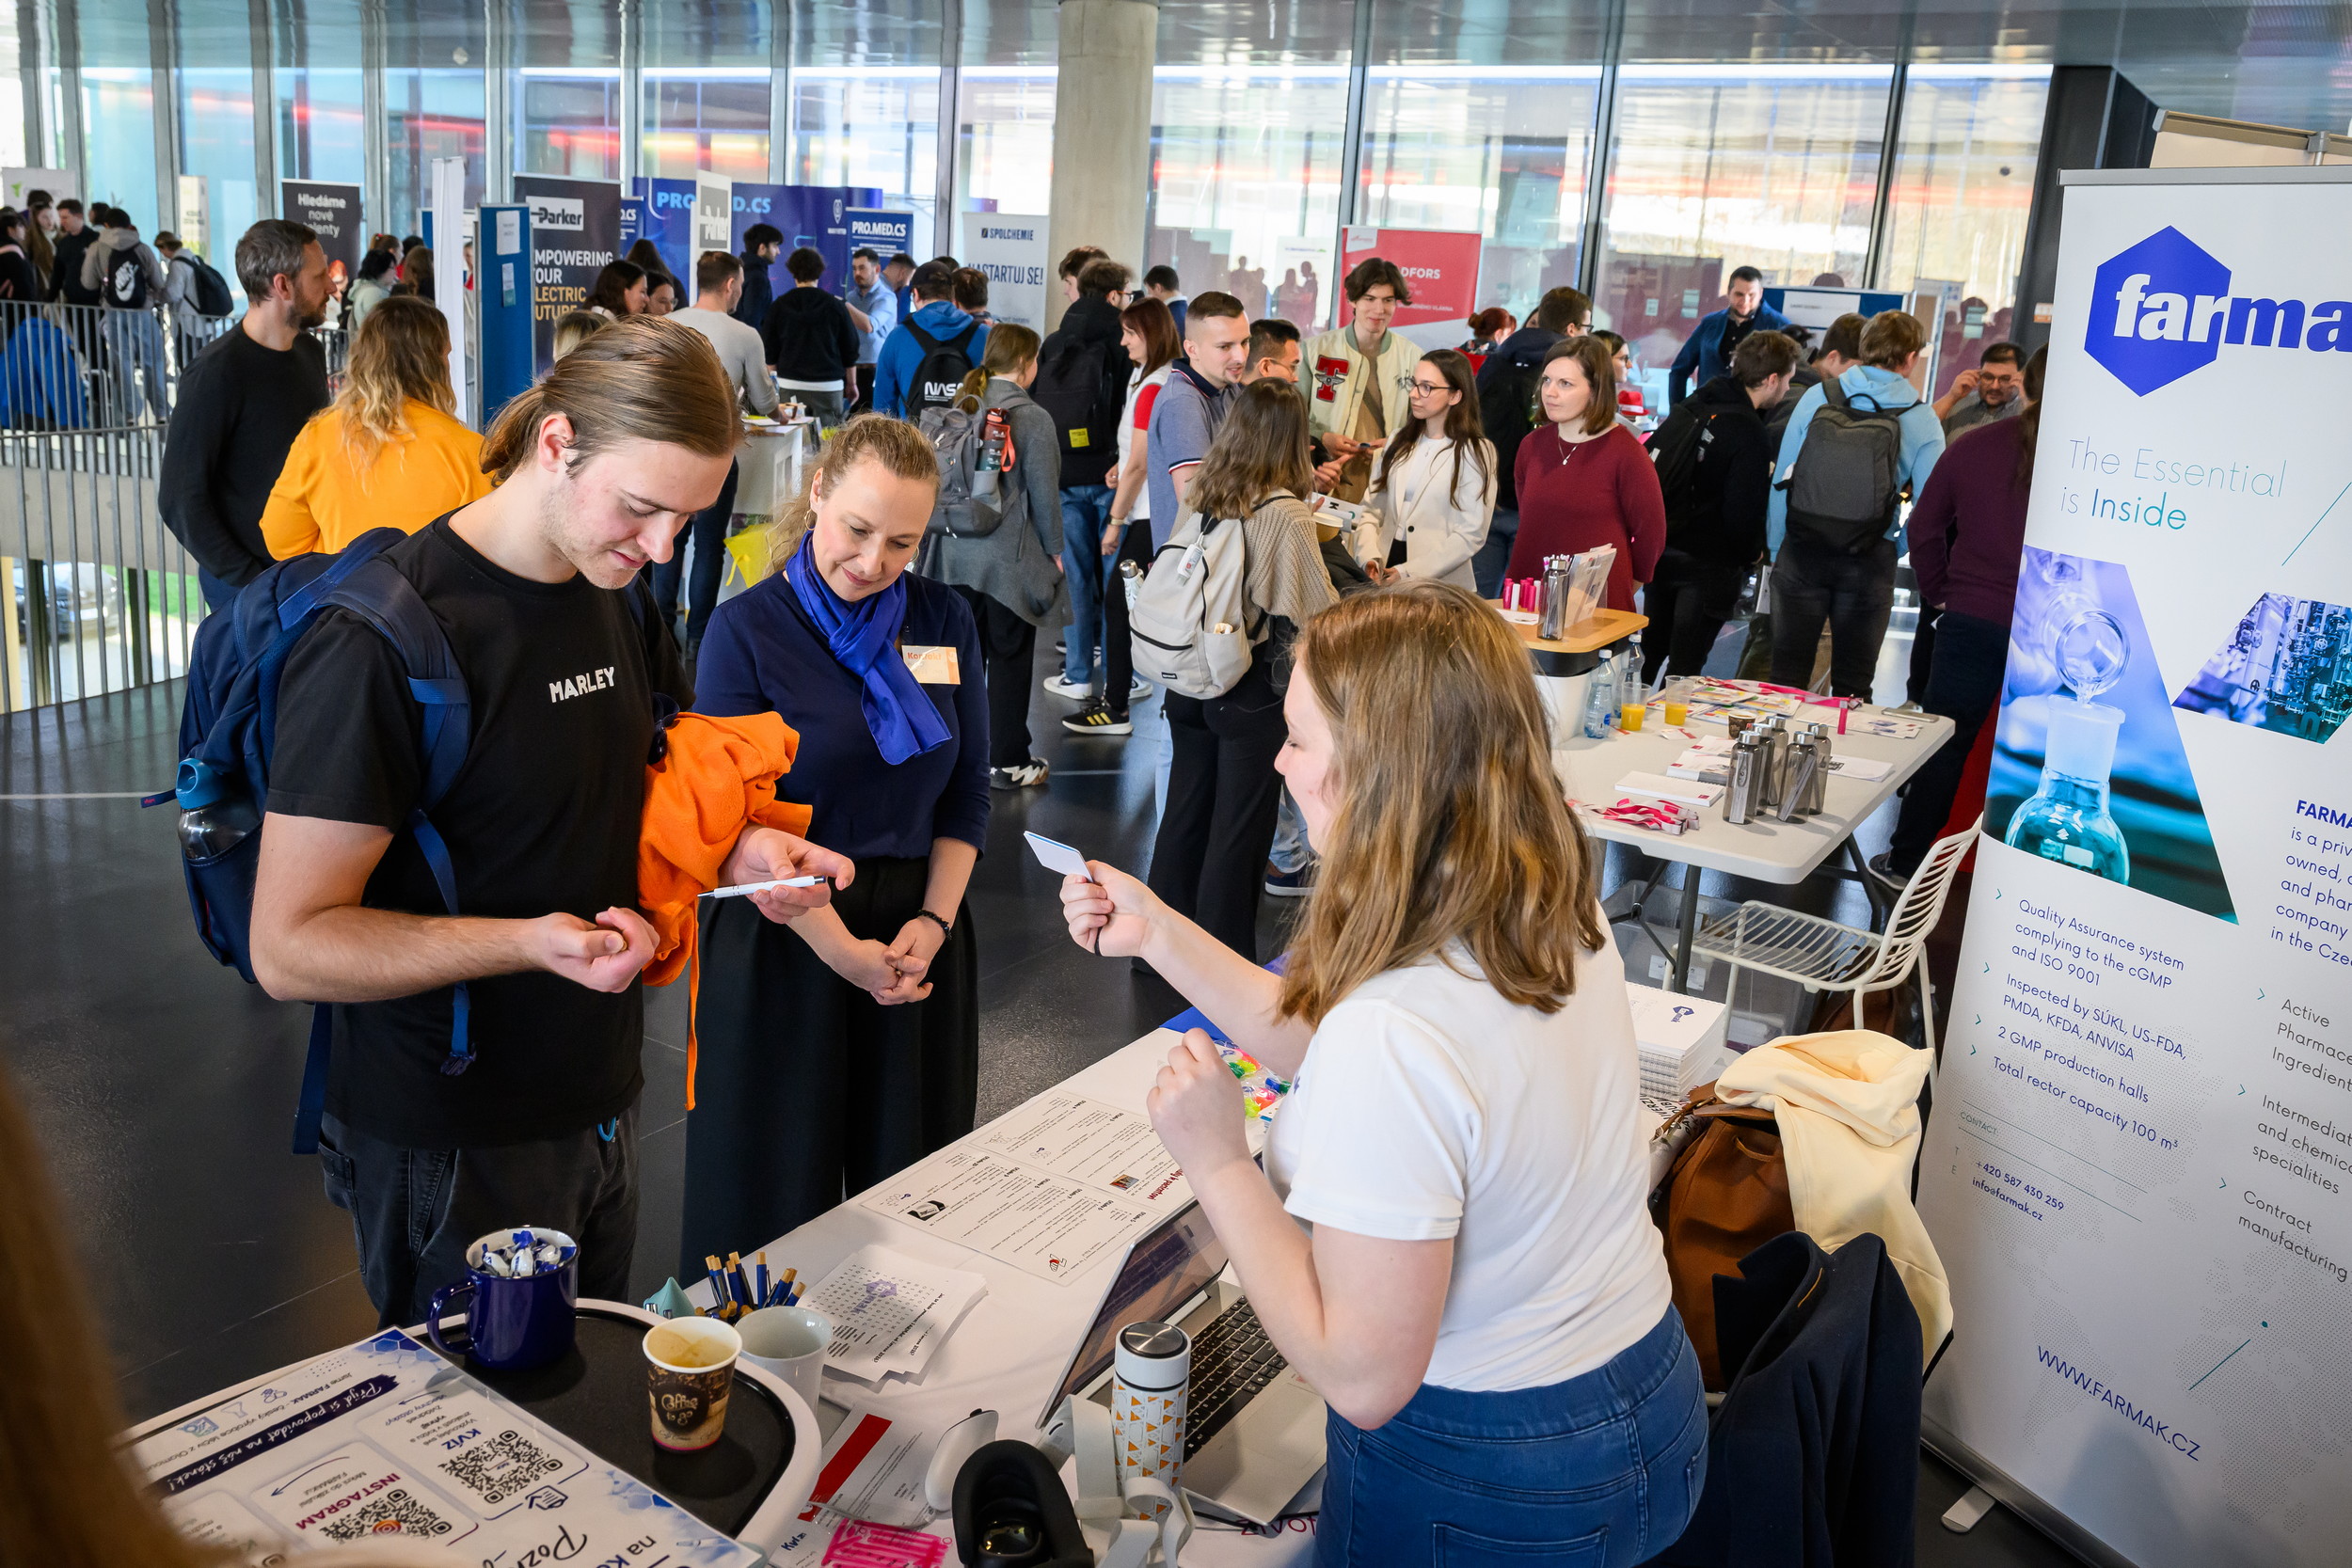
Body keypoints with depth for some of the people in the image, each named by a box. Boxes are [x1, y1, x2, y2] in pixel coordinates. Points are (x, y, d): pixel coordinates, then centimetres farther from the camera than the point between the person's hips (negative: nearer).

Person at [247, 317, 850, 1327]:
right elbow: (289, 947, -20)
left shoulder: (621, 600, 3)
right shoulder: (383, 636, -21)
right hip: (450, 1154, -7)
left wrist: (742, 849, -5)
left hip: (602, 1111, 7)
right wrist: (528, 942, -33)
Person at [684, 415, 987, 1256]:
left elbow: (968, 794, 8)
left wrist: (934, 920, -5)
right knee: (772, 1194, 9)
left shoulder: (944, 621, 4)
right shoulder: (746, 629, -7)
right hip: (781, 945, -3)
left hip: (919, 940, 3)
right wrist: (839, 949, -14)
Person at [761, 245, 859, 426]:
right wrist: (851, 384, 15)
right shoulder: (835, 306, 0)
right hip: (828, 386, -1)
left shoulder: (779, 306, 3)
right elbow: (850, 350, 5)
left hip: (789, 385, 1)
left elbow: (769, 353, 7)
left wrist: (772, 383, 17)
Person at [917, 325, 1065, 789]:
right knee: (1010, 658, 5)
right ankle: (1007, 763, 11)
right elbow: (1044, 492, -9)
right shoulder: (1033, 418, -12)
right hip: (1010, 556, -5)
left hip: (957, 552, 5)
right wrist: (1054, 549, 3)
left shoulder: (960, 408, 3)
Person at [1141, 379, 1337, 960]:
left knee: (1185, 811, 18)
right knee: (1238, 829, 6)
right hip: (1253, 693, -6)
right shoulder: (1286, 513, -19)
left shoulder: (1198, 494, -2)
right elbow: (1318, 613, -16)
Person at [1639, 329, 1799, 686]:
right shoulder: (1751, 436, -18)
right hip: (1708, 564, -7)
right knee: (1684, 669, 0)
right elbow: (1742, 513, -19)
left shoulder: (1688, 409, 5)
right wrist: (1752, 554, 1)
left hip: (1659, 550, 7)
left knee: (1650, 656, 19)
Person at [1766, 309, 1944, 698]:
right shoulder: (1922, 420, -1)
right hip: (1871, 560, -1)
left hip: (1802, 549, 1)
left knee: (1786, 679, 7)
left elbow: (1781, 479, 2)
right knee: (1853, 687, 10)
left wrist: (1777, 550, 9)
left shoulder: (1817, 397, 1)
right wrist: (1895, 550, 12)